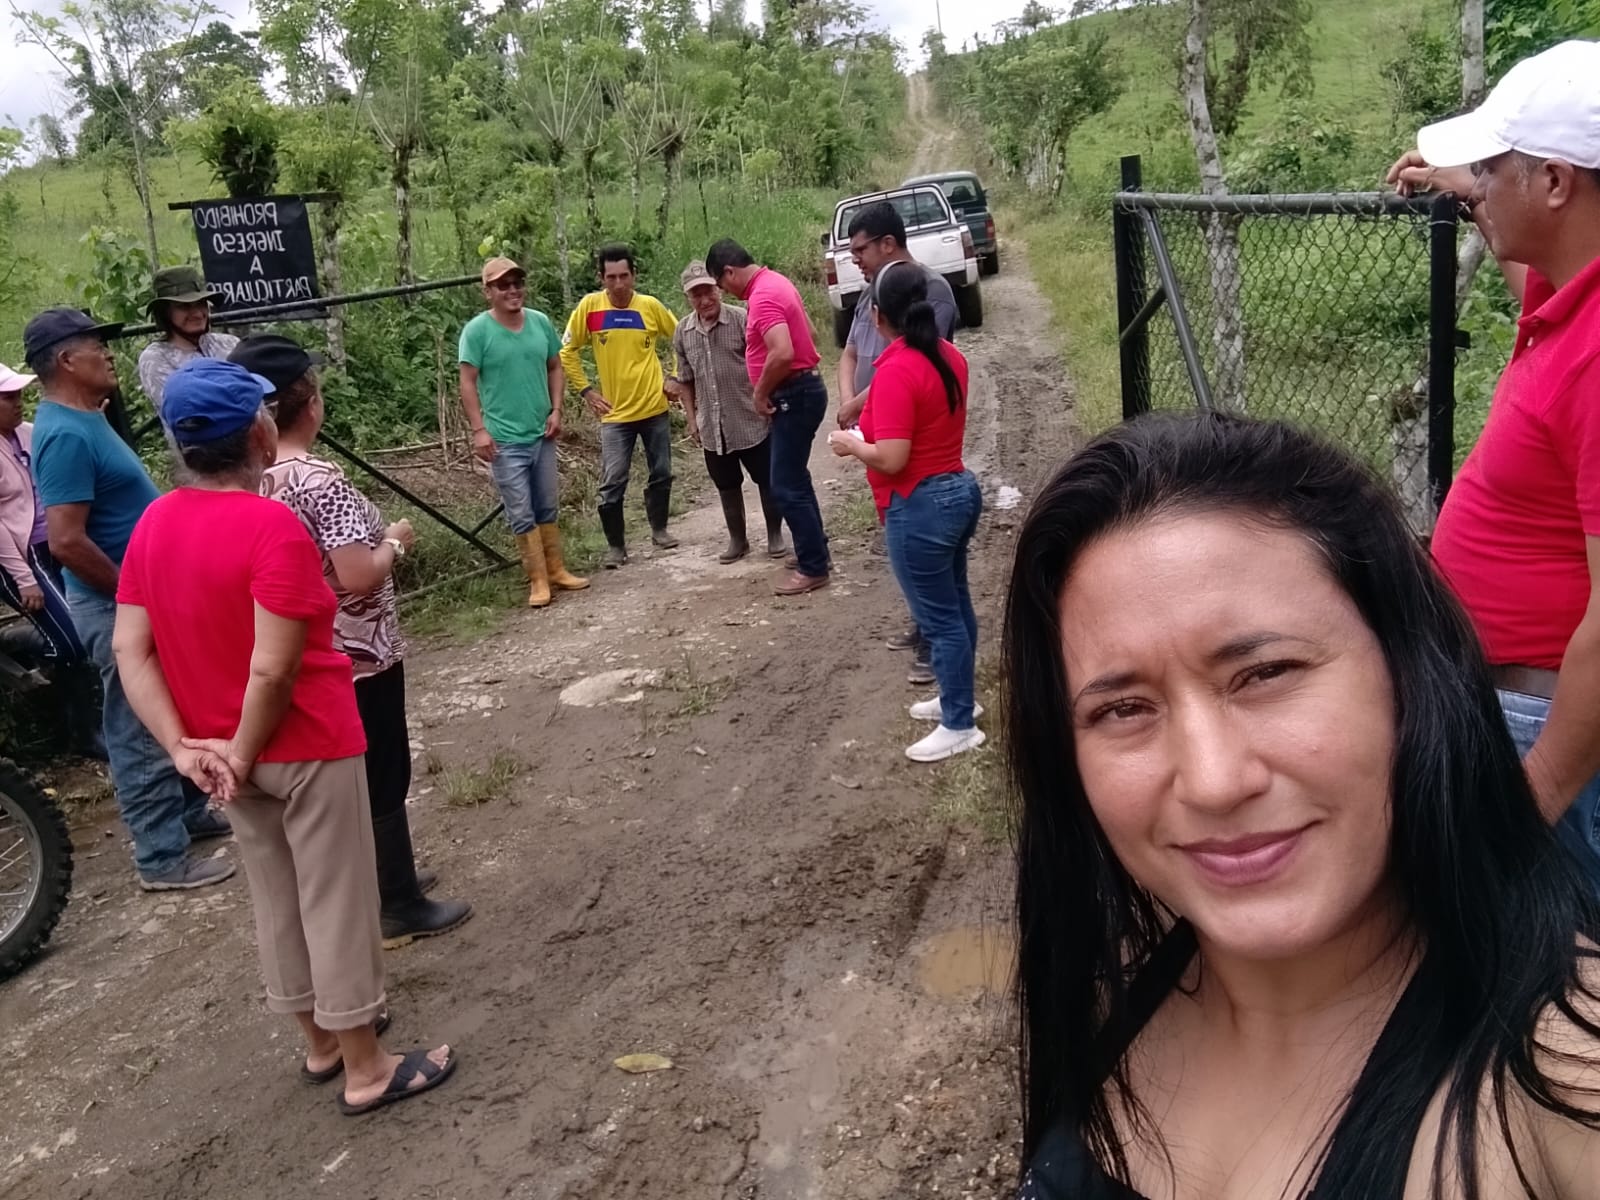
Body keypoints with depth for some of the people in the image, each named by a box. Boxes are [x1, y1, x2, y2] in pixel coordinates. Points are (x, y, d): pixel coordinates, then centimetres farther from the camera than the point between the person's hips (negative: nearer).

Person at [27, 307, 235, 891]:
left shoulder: (86, 420, 9)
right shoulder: (66, 435, -23)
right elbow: (66, 542, -29)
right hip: (119, 607, -10)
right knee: (142, 731, 0)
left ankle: (189, 811, 36)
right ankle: (163, 858, 11)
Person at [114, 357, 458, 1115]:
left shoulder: (152, 525, -1)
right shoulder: (273, 526, -23)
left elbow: (130, 650, -4)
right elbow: (272, 668, -27)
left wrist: (184, 746, -8)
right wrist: (245, 752, -14)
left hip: (224, 749, 7)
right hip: (307, 747, -7)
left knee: (276, 900, 20)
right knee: (336, 903, 6)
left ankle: (321, 1039, 37)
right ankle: (367, 1071, 18)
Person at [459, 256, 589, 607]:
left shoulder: (541, 322, 3)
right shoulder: (477, 330, -10)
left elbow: (555, 368, 11)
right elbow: (468, 383, -10)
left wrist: (556, 411, 1)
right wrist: (479, 430, -16)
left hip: (541, 434, 5)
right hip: (504, 439, -5)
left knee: (548, 509, 14)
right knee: (521, 515, -1)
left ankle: (557, 571, 24)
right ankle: (538, 580, 6)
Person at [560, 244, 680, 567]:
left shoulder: (651, 306, -6)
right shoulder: (589, 306, -9)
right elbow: (567, 352, 1)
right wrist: (586, 390, -4)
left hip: (655, 407, 2)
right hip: (615, 413, -2)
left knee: (661, 474, 13)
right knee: (612, 483, -6)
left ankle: (659, 529, 34)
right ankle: (615, 545, 9)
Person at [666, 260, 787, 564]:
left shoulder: (742, 320, -11)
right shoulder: (682, 332, 3)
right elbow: (685, 380, 12)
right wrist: (692, 419, 8)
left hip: (752, 420, -4)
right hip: (712, 427, 4)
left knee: (767, 480, 7)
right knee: (727, 486, 15)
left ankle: (775, 536, 23)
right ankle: (737, 539, 29)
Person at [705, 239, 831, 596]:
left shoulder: (763, 296, -21)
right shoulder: (774, 282, 12)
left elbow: (782, 353, -33)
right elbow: (806, 331, 23)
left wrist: (760, 392, -17)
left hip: (794, 395, -11)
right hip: (799, 390, 11)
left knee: (786, 485, -5)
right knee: (794, 478, 19)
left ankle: (813, 568, 2)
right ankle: (814, 550, 29)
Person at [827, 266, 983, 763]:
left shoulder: (896, 371, -22)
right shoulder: (948, 356, 6)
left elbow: (891, 459, -26)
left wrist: (851, 444, -7)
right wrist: (869, 423, 22)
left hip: (920, 507, -9)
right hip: (958, 490, 9)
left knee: (938, 617, 1)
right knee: (955, 605, 20)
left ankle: (959, 726, 11)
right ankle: (957, 698, 36)